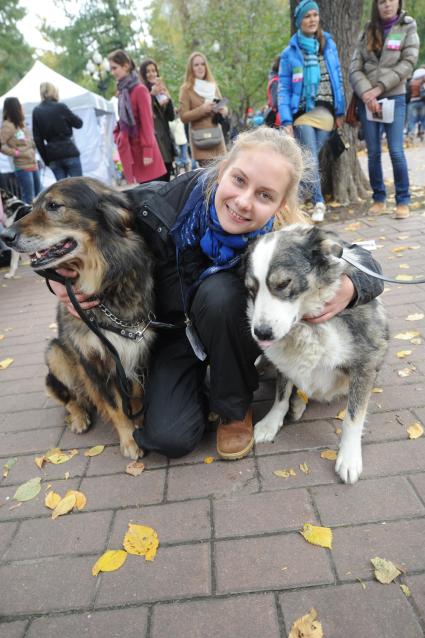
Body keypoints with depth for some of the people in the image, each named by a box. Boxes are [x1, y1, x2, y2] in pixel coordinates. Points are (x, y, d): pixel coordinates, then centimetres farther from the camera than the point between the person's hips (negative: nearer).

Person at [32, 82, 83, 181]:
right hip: (69, 151, -4)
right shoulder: (60, 107, -7)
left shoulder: (36, 112, 5)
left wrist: (45, 158, 9)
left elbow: (37, 139, 4)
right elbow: (78, 123, 3)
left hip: (53, 155, 4)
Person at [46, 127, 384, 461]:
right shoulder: (166, 202, -28)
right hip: (175, 330, 0)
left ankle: (236, 408, -9)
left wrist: (349, 287, -40)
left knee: (219, 290, -35)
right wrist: (57, 272, -25)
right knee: (170, 437, -17)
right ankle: (201, 384, 19)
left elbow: (365, 262, -17)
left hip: (232, 329, 0)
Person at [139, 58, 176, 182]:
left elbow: (171, 117, 12)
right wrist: (152, 95, -18)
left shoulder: (162, 91, 19)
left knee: (166, 179, 6)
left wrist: (168, 100, -4)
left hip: (165, 139, 7)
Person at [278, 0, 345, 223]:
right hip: (302, 113, -2)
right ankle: (319, 203, -6)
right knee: (311, 160, -12)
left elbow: (338, 79, 11)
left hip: (326, 112, 3)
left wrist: (340, 111, 6)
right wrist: (286, 120, -9)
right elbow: (283, 89, 0)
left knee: (311, 159, 1)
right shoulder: (290, 52, 2)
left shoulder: (329, 44, 9)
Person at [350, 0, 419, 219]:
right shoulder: (368, 31, 13)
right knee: (373, 153, 2)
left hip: (394, 98, -2)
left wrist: (379, 88, -14)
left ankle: (403, 200, 0)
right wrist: (366, 93, -12)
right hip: (367, 100, 2)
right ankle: (379, 198, 14)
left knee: (396, 151, -10)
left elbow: (408, 63, -5)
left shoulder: (408, 28, 7)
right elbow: (355, 68, 4)